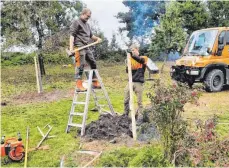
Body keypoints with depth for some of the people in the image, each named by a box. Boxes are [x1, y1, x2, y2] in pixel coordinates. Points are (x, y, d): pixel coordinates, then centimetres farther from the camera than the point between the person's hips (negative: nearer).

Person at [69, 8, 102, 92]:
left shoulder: (87, 24, 24)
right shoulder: (76, 22, -1)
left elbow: (91, 35, 31)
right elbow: (72, 35, -10)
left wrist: (97, 38, 10)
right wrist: (71, 47, -22)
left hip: (87, 47, 9)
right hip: (79, 47, -9)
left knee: (93, 63, 10)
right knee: (80, 65, -13)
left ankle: (95, 82, 20)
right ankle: (79, 85, -13)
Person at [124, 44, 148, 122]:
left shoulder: (143, 58, 2)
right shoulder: (131, 59, 13)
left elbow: (139, 60, -23)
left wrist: (132, 54, -38)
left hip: (139, 83, -4)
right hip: (130, 82, 4)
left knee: (139, 101, 0)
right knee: (126, 100, 2)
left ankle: (140, 116, 7)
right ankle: (125, 115, 13)